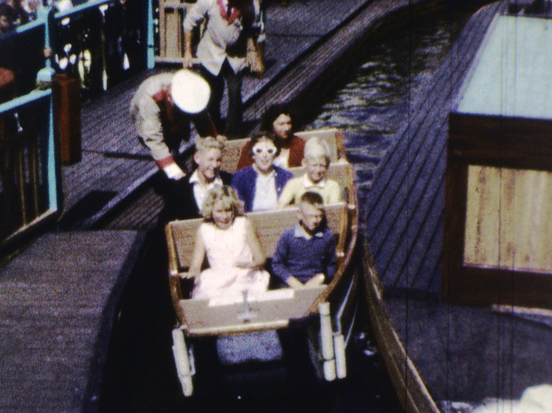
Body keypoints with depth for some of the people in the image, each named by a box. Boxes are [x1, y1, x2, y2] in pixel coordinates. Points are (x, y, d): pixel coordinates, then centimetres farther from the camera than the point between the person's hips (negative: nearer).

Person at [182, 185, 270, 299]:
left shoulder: (243, 225, 9)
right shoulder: (204, 230, 11)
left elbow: (260, 258, 6)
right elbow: (196, 264, 9)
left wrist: (251, 264, -18)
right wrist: (194, 271, -16)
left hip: (244, 277, -1)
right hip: (216, 280, 1)